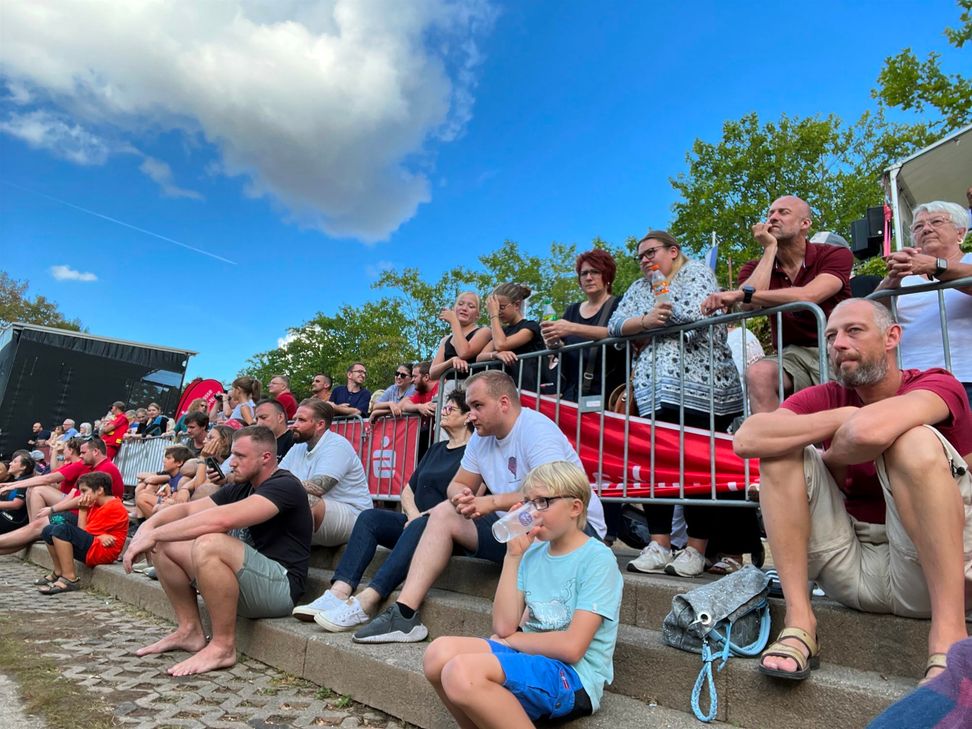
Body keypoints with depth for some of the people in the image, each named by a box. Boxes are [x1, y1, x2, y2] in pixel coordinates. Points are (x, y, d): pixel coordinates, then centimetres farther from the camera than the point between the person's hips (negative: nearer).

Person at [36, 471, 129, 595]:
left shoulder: (113, 508, -14)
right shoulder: (95, 504, 14)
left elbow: (83, 532, -13)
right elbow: (81, 533, 5)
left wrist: (82, 510, -3)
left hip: (103, 551, -10)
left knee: (61, 529, -24)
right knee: (48, 530, 13)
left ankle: (70, 579, -22)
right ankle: (59, 572, 11)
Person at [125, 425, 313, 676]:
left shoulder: (284, 486, -15)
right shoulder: (240, 489, 14)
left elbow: (222, 519, -28)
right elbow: (187, 509, 9)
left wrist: (154, 534, -23)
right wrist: (149, 525, -12)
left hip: (280, 586, -9)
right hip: (247, 583, 9)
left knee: (208, 544, -33)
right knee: (164, 545, 5)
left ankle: (223, 647, -17)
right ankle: (190, 630, 10)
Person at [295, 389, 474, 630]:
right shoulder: (436, 449, 23)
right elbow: (408, 490, 20)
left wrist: (426, 517, -17)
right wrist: (413, 515, -1)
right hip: (416, 521, 7)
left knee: (420, 528, -37)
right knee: (369, 517, -17)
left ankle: (365, 602, -45)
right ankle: (339, 592, -31)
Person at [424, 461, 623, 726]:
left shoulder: (597, 559, -11)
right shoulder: (533, 552, 8)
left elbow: (571, 647, -17)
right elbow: (504, 626, -1)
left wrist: (510, 639, -3)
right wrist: (513, 555, -4)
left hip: (574, 679, -7)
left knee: (462, 673, -28)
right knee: (439, 653, -15)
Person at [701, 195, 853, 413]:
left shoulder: (836, 255, 0)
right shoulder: (756, 268, 10)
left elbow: (807, 297, -21)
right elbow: (748, 304, -14)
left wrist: (741, 294, -26)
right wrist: (770, 248, -5)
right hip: (794, 355, 2)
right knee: (759, 373, -32)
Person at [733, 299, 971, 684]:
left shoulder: (937, 385, -7)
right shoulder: (826, 398, 3)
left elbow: (868, 430, -33)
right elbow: (746, 439, -18)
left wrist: (832, 459, -12)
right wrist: (843, 416, -18)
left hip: (930, 570, -4)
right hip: (853, 568, 4)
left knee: (915, 440, -25)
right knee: (781, 449, -12)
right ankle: (798, 621, -16)